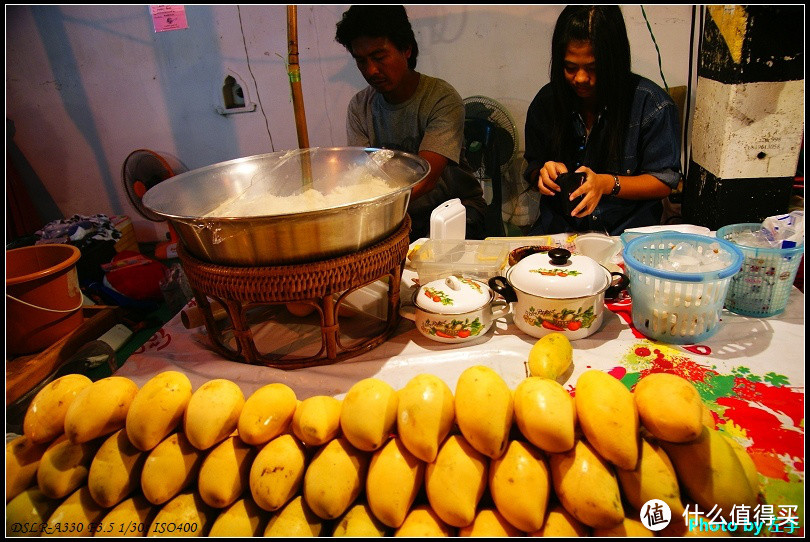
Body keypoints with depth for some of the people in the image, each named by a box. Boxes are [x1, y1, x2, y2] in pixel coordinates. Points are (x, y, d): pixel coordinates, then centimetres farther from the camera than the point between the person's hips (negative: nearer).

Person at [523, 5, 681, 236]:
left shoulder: (652, 104, -5)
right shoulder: (546, 101, 3)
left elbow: (665, 182, -2)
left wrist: (607, 183, -18)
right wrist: (544, 173, -12)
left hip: (628, 229, -1)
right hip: (558, 229, 2)